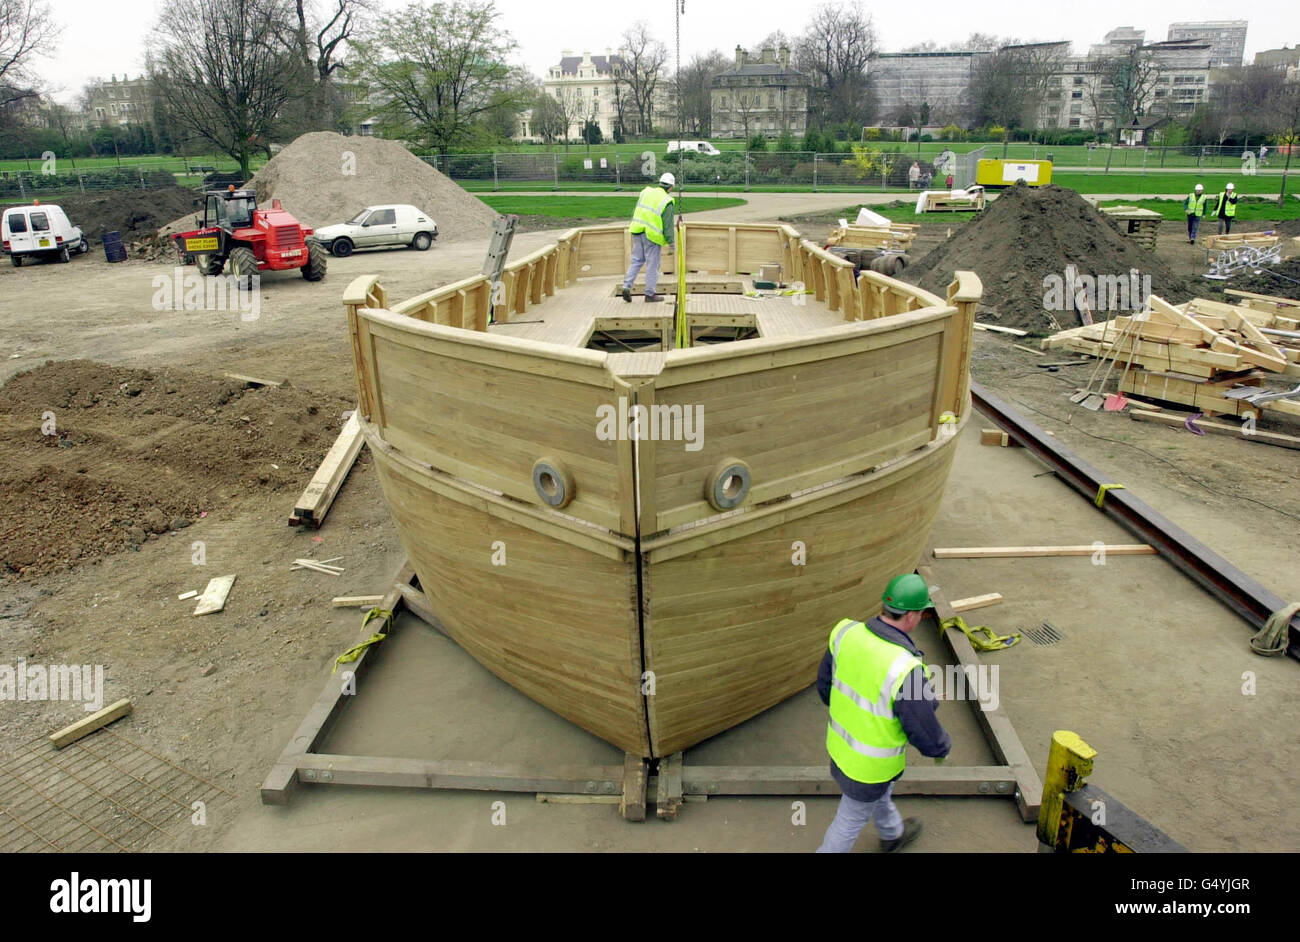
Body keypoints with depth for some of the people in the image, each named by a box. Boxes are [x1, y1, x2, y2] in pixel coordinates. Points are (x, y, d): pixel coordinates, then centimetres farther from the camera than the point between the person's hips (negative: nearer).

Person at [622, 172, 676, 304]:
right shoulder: (667, 201, -11)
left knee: (637, 261, 15)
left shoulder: (646, 191, 5)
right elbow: (668, 225, -11)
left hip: (637, 232, 5)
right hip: (652, 236, -5)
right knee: (652, 265, 5)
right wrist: (671, 243, -5)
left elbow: (635, 211, 12)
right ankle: (650, 294, 12)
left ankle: (627, 287, 4)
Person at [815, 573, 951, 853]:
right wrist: (943, 748, 0)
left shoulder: (847, 633, -20)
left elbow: (826, 685, -2)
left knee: (880, 792, 37)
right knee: (852, 819, 22)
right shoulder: (905, 671, -40)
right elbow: (927, 736, -25)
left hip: (840, 743, 7)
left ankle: (892, 834, 67)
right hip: (871, 762, -7)